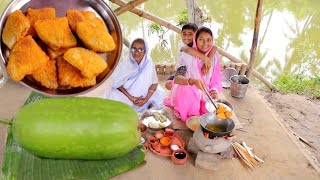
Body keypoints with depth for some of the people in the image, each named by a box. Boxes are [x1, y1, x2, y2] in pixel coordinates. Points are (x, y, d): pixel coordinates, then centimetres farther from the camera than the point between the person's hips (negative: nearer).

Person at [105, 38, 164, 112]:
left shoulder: (148, 62, -15)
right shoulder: (125, 63, -17)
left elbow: (154, 83, -11)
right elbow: (117, 84, -13)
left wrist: (145, 99, -19)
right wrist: (131, 98, -21)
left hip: (143, 94, 1)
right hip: (126, 95, -1)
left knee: (159, 93, -18)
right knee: (114, 95, -27)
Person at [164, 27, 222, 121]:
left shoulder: (214, 56, -5)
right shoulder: (188, 56, -17)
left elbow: (216, 79, -1)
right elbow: (176, 78, -27)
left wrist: (214, 91, -23)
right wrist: (193, 81, -45)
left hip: (204, 94, 4)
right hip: (187, 94, -3)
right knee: (188, 89, -36)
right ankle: (190, 117, -9)